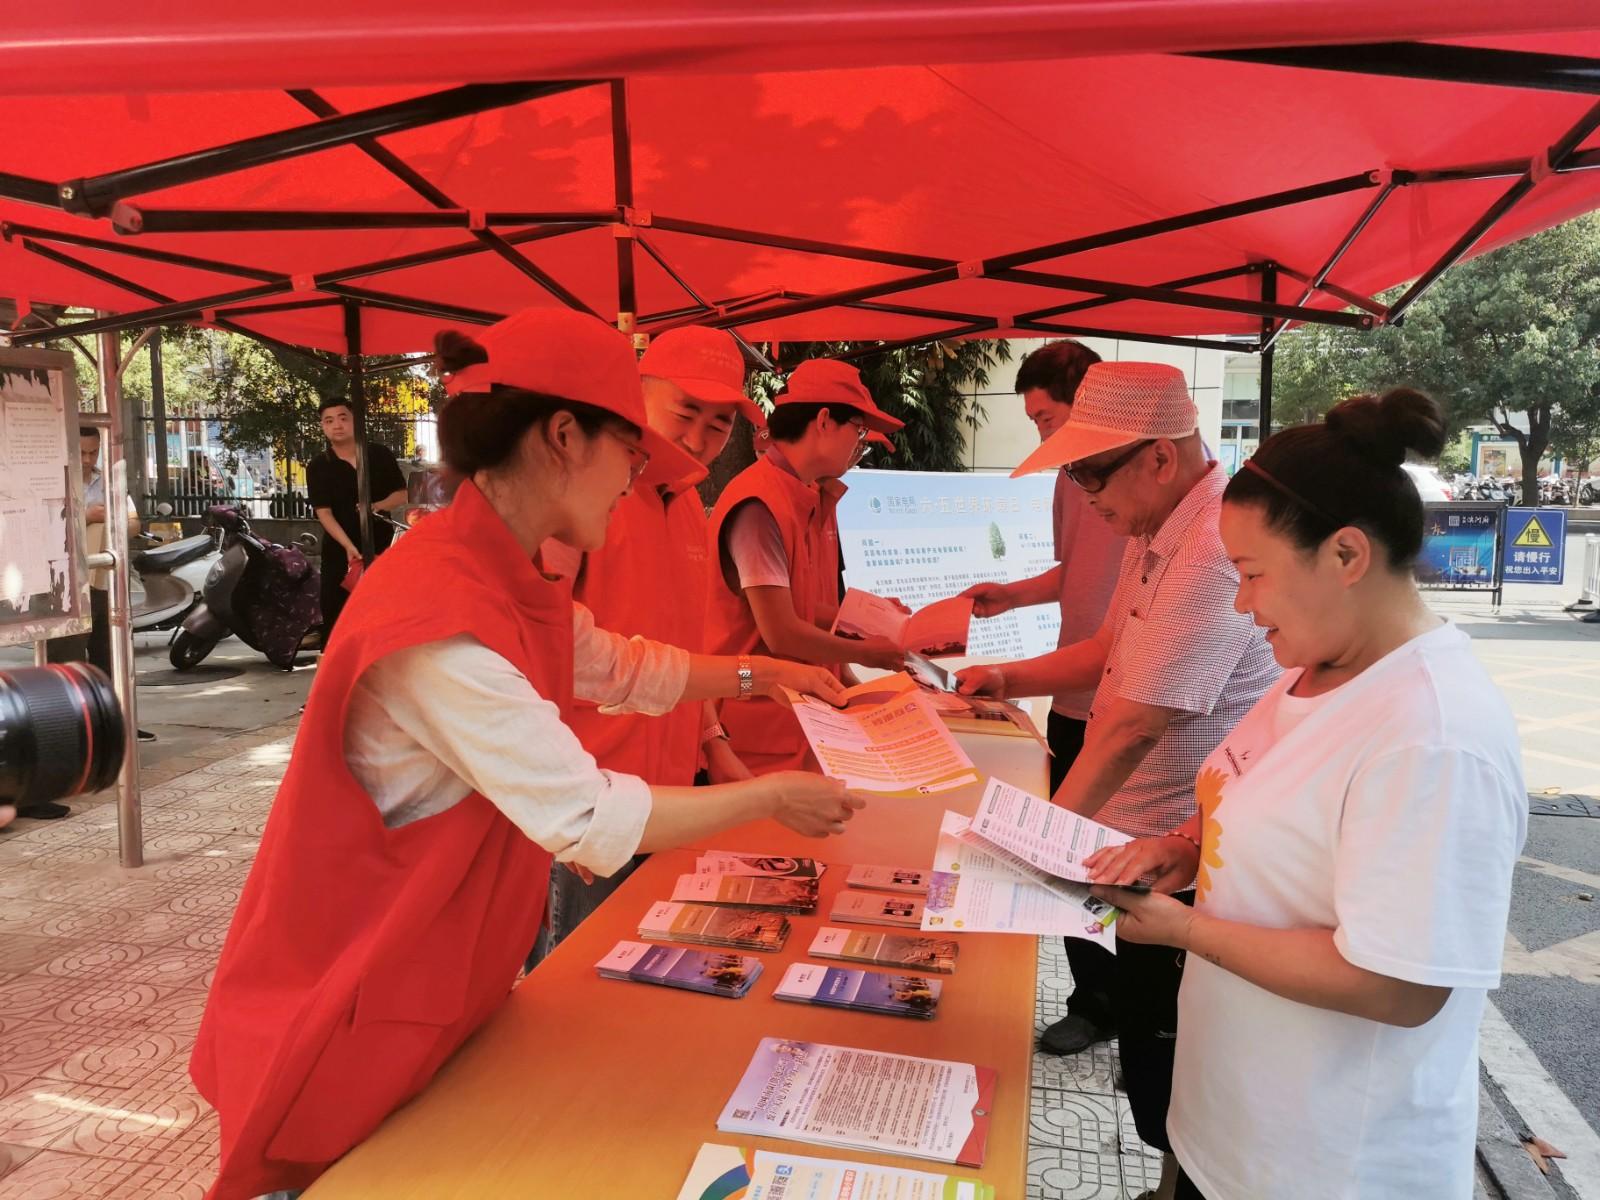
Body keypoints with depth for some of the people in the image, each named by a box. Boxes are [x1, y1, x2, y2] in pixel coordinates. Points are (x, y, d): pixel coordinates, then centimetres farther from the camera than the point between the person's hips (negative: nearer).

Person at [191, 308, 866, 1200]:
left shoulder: (507, 580, 0)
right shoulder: (440, 621, -31)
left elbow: (622, 668, 16)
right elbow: (588, 820, -28)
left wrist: (759, 674, 11)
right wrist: (770, 798, -16)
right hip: (359, 1016, -9)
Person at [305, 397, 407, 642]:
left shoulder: (380, 455, 1)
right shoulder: (318, 467, -4)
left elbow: (402, 494, 5)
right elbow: (324, 513, -11)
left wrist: (378, 506, -17)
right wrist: (349, 546, -24)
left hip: (382, 546, 1)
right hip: (340, 549, -1)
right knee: (335, 613, -1)